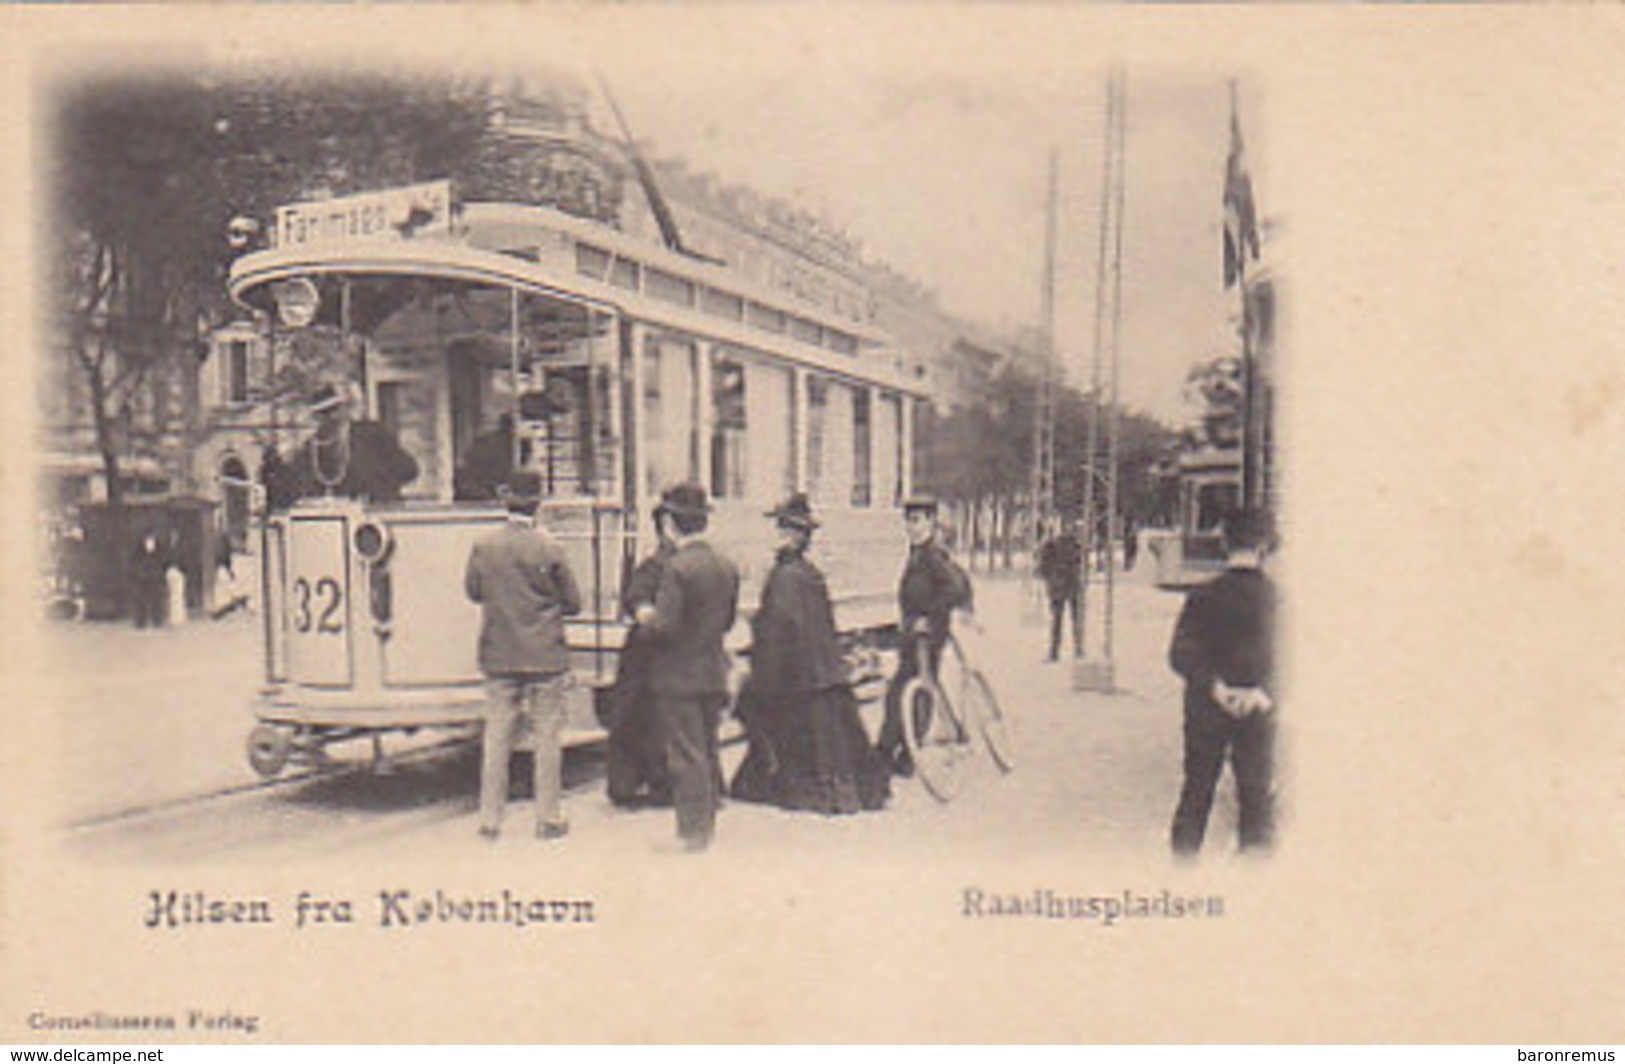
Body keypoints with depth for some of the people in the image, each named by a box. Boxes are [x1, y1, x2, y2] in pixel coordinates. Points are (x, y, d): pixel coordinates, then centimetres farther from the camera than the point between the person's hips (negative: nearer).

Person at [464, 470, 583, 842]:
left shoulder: (483, 547, -3)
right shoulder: (548, 549, -10)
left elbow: (473, 591, 11)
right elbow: (573, 603, -3)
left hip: (498, 657, 3)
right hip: (544, 657, -3)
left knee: (496, 738, 8)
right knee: (546, 738, 5)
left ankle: (490, 820, 13)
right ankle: (548, 818, 10)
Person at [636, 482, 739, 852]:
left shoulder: (677, 568, -18)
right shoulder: (727, 567, 5)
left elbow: (665, 625, -21)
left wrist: (646, 616, -2)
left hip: (679, 678, -7)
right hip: (715, 675, 7)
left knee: (687, 755, -1)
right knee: (708, 751, 15)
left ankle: (693, 829, 4)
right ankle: (706, 822, 24)